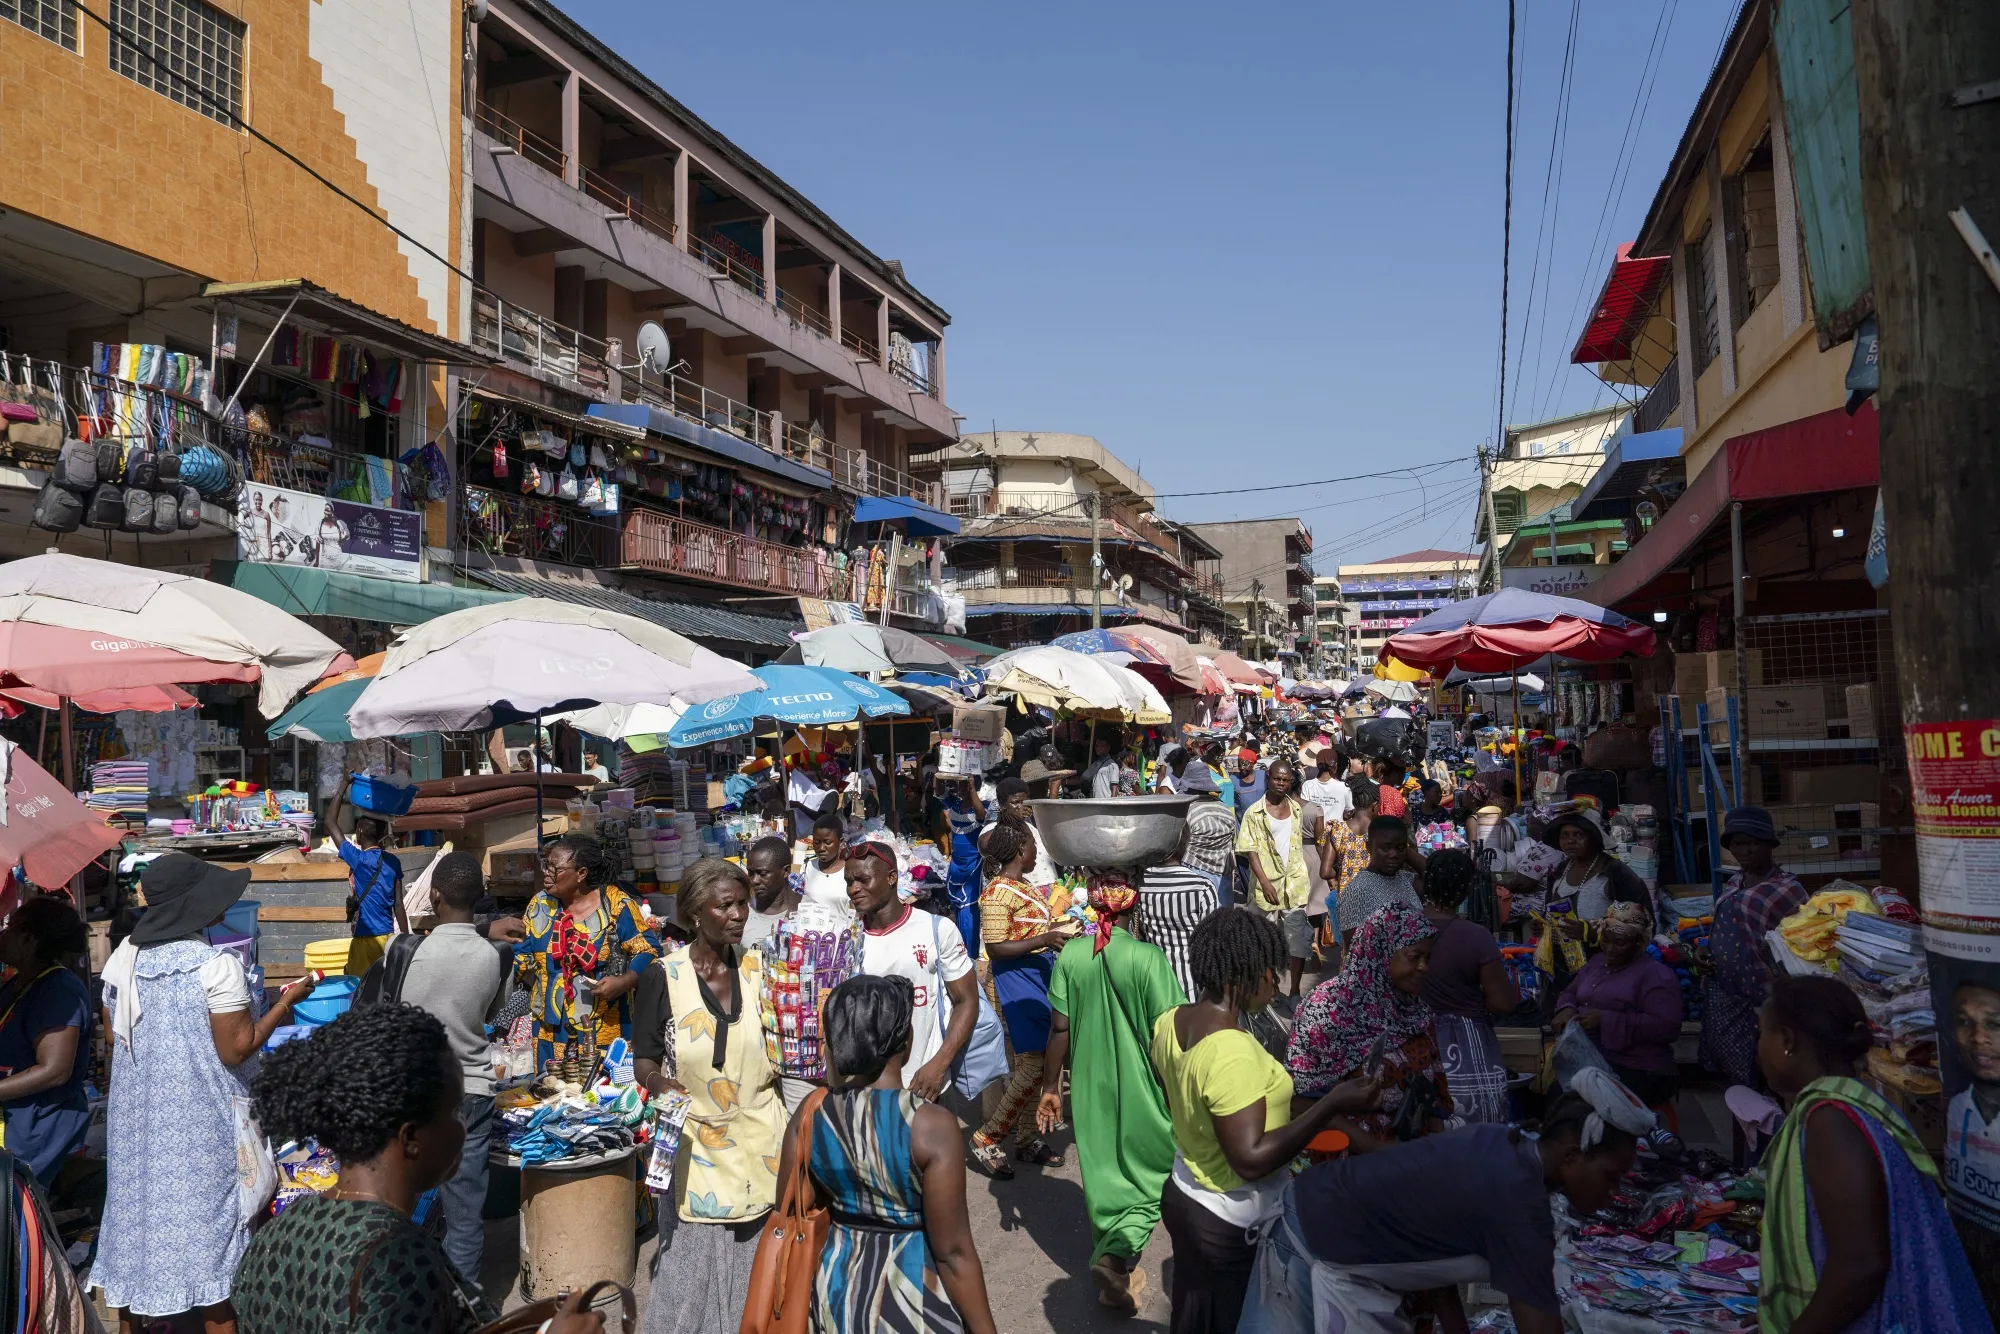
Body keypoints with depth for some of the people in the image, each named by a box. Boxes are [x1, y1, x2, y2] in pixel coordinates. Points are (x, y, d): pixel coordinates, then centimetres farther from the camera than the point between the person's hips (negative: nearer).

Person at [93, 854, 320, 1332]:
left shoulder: (122, 958, -1)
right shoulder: (217, 966, -20)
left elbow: (113, 1034, 9)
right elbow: (235, 1050, -18)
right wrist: (285, 1003, -9)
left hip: (136, 1114, 6)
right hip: (199, 1122, -6)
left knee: (138, 1211, 18)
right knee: (206, 1221, 5)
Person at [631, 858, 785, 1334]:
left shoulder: (759, 968, 2)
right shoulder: (662, 977, -8)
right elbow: (643, 1059, -3)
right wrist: (657, 1080, -22)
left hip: (759, 1139, 2)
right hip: (693, 1143, -2)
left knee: (756, 1258, 9)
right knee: (693, 1262, 5)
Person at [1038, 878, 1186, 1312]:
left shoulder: (1070, 955, -8)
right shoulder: (1148, 958, -18)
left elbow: (1059, 1029, -3)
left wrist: (1050, 1087, 8)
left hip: (1090, 1089, 4)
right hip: (1140, 1092, -3)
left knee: (1102, 1176, 19)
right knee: (1152, 1177, 15)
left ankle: (1116, 1276, 32)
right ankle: (1117, 1254, -4)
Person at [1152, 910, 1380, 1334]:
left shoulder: (1169, 1022, -5)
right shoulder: (1232, 1052, -32)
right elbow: (1251, 1160, -30)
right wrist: (1332, 1105, -27)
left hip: (1183, 1195, 7)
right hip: (1234, 1223, -7)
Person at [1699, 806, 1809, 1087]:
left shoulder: (1788, 888, -10)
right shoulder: (1734, 882, 11)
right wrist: (1705, 952, 6)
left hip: (1756, 1000, -7)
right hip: (1721, 995, 7)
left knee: (1755, 1080, 0)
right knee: (1728, 1073, 13)